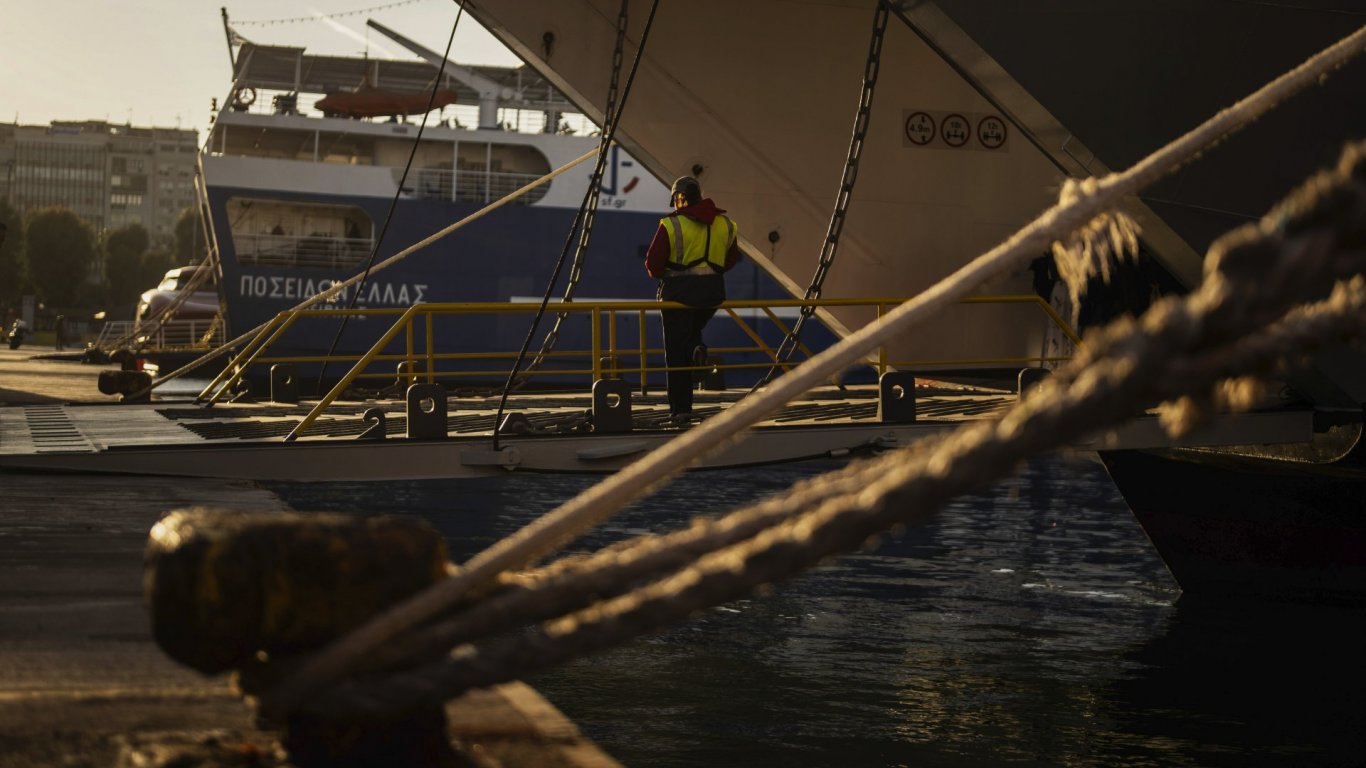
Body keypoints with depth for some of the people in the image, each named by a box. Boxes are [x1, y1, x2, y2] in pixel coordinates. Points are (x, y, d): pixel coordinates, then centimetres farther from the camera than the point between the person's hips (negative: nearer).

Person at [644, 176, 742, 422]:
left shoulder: (671, 225, -9)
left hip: (679, 291, -4)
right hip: (714, 291, 4)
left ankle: (681, 408, 3)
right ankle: (696, 347, -4)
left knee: (676, 353, 4)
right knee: (692, 330, 30)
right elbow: (732, 259, 14)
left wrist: (662, 275, 13)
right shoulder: (725, 223, 6)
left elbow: (653, 263, -9)